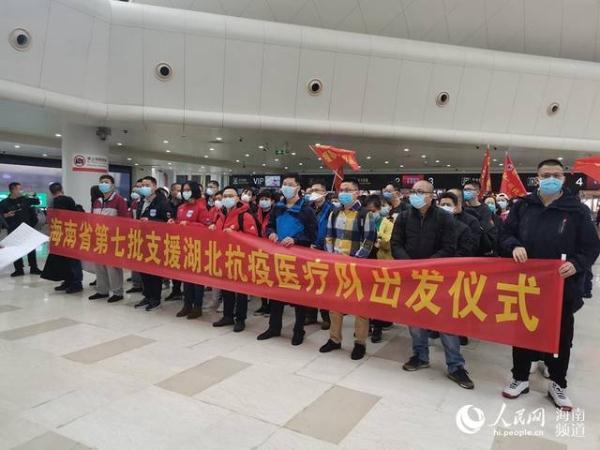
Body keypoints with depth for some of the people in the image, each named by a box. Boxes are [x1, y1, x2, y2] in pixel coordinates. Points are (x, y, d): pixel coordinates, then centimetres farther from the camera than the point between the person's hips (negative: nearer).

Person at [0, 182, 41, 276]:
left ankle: (33, 268, 14)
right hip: (13, 230, -2)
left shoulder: (25, 199, 3)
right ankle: (19, 269, 11)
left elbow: (37, 202, 17)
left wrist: (32, 196, 3)